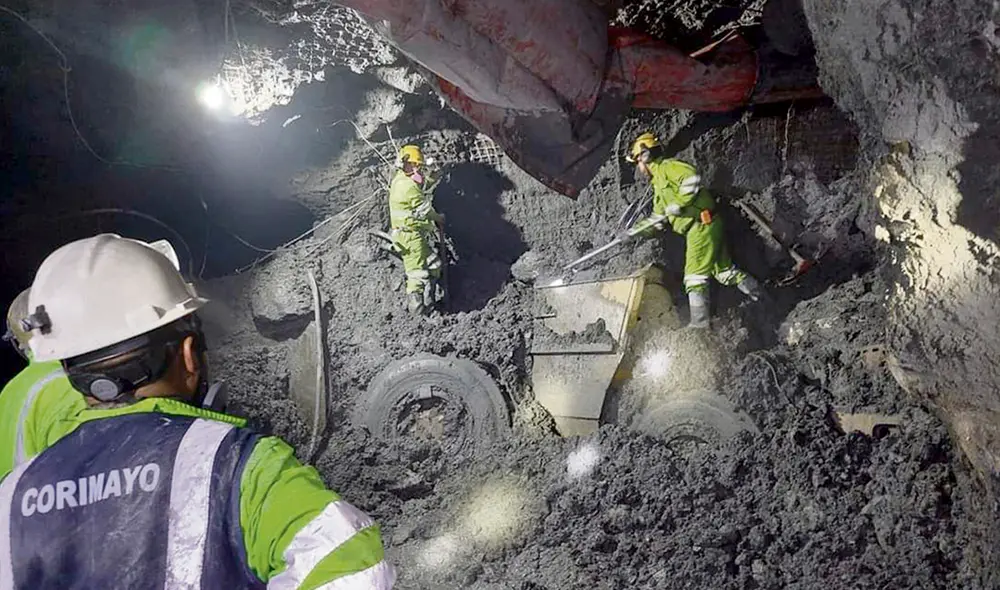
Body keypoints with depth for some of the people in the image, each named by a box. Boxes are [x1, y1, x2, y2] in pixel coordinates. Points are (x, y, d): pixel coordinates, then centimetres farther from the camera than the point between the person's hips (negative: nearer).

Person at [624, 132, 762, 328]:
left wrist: (679, 204, -20)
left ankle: (699, 323, -8)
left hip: (702, 225, -10)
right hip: (699, 228, 10)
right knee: (724, 270, 15)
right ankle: (763, 295, 26)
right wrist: (635, 231, 21)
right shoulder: (658, 184, 25)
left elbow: (691, 177, -24)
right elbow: (658, 219, 27)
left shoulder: (666, 167, -5)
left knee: (695, 277, -9)